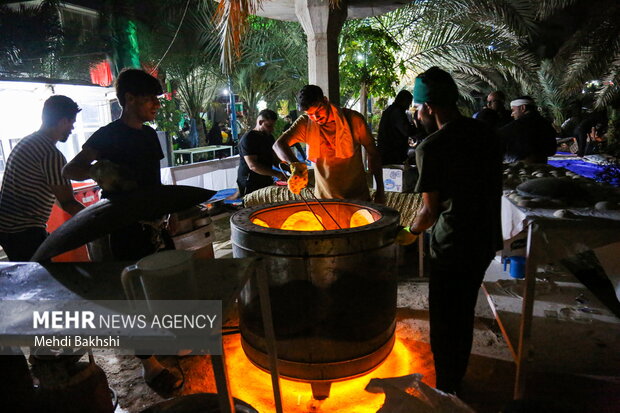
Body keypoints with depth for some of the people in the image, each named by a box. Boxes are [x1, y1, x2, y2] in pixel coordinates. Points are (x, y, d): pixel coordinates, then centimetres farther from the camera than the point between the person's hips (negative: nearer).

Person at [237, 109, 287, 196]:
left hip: (267, 182, 7)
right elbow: (253, 165, -23)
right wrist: (277, 174, -27)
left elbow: (275, 160, 12)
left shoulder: (269, 138, 12)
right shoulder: (248, 139, -13)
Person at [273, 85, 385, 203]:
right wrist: (295, 164, -40)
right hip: (324, 198, 1)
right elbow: (279, 144, -19)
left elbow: (373, 154, 0)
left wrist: (380, 190, -1)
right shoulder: (305, 124, -6)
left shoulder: (354, 119, -8)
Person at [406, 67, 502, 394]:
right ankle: (456, 381, 43)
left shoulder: (431, 148, -20)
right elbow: (496, 188, 12)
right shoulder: (486, 134, 3)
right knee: (463, 314, 23)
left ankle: (445, 391, 29)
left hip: (452, 247, -8)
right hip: (486, 238, 8)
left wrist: (410, 232, 2)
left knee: (444, 322, 11)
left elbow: (431, 211, -17)